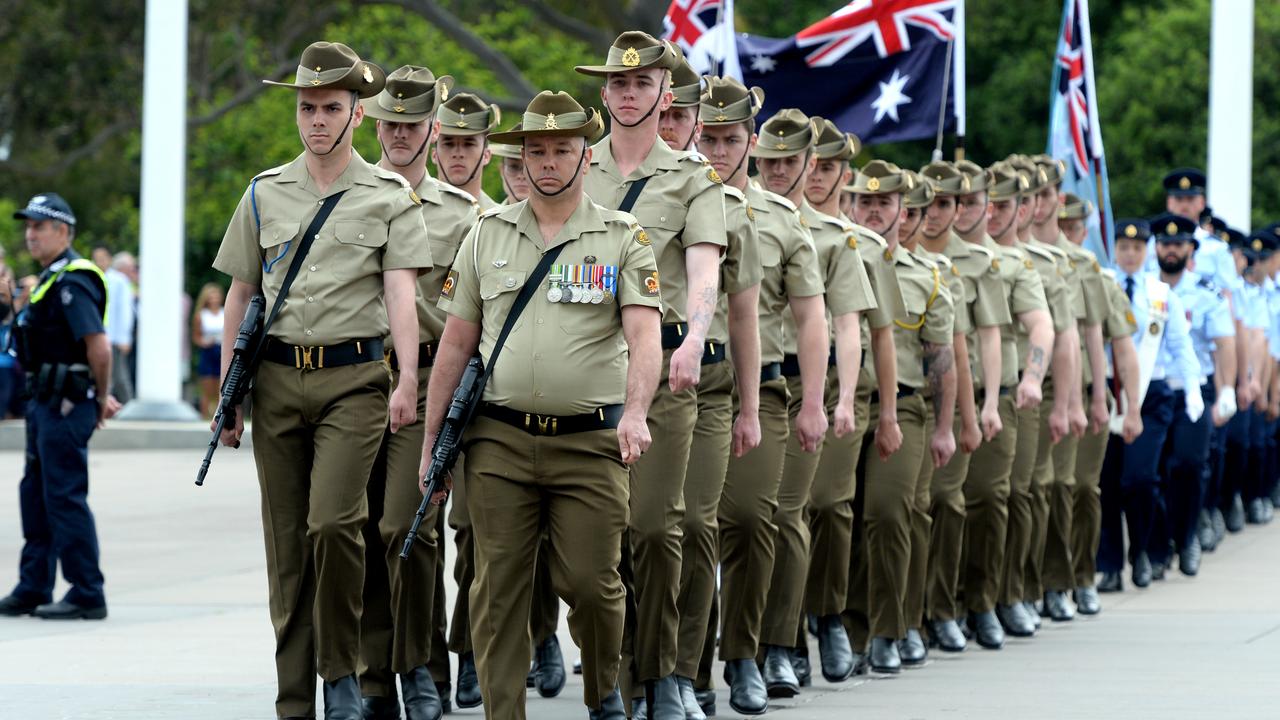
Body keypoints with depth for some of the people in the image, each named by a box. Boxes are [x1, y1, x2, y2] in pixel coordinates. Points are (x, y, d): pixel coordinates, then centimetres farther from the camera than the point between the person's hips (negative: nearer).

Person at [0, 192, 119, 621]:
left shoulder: (72, 283, -17)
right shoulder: (51, 279, 16)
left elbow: (99, 347, -24)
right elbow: (91, 348, 24)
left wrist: (100, 398, -12)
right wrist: (100, 395, 18)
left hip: (65, 407, -10)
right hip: (46, 403, 10)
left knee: (65, 498, -7)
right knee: (35, 496, 14)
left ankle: (87, 597, -3)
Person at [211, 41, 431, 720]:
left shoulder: (390, 196, 3)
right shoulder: (265, 194, 11)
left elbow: (400, 293, -6)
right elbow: (240, 295, 14)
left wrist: (407, 380, -18)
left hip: (353, 377, -3)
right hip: (278, 377, 3)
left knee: (333, 522, -19)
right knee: (286, 539, 3)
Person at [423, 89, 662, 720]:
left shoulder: (623, 238, 2)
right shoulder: (486, 235, 10)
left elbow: (644, 336, -9)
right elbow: (455, 344, 12)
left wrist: (635, 412, -27)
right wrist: (430, 443, 9)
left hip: (590, 442, -2)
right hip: (499, 441, 2)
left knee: (591, 582, -2)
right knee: (498, 588, 0)